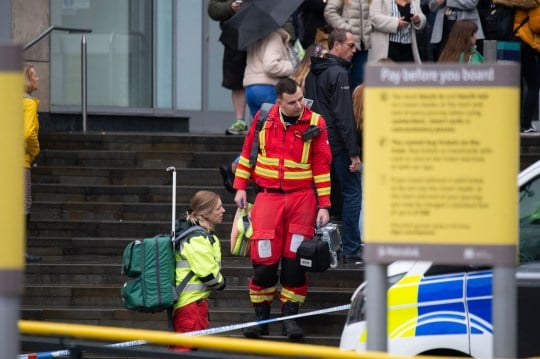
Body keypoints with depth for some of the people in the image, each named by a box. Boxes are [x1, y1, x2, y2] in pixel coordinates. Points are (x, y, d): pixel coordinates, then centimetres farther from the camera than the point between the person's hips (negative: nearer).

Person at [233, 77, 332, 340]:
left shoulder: (315, 124, -3)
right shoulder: (263, 119, 1)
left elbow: (322, 166, -1)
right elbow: (247, 152, 12)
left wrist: (324, 205, -3)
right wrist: (240, 187, 8)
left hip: (302, 197, -1)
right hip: (268, 197, 1)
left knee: (295, 261, -2)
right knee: (264, 259, -3)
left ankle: (290, 316, 7)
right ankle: (261, 317, 9)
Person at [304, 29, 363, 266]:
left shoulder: (313, 72, 14)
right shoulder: (338, 73, -15)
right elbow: (344, 117, -19)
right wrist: (354, 153, -19)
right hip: (338, 145, -9)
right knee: (352, 193, -4)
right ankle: (351, 251, -5)